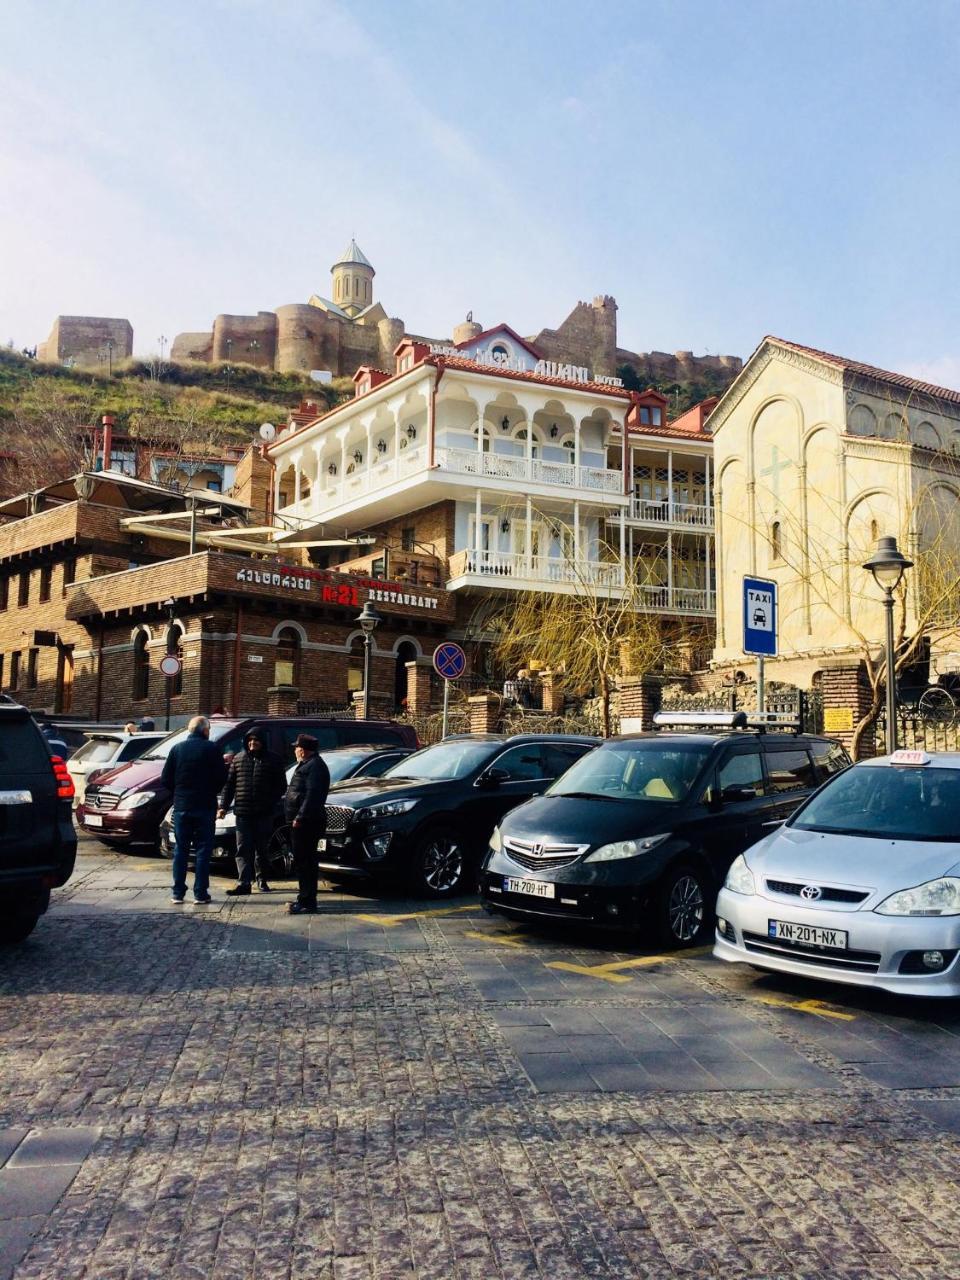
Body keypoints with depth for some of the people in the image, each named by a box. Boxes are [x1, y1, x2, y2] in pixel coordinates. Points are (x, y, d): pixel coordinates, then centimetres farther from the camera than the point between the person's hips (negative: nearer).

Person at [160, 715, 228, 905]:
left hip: (181, 806, 3)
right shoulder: (212, 749, -6)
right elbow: (222, 777, -7)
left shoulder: (177, 749, 3)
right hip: (205, 806, -3)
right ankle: (200, 893, 2)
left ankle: (177, 892, 10)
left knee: (181, 849, 10)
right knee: (203, 850, 3)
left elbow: (165, 779, 2)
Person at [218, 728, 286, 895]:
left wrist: (272, 803, -9)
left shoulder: (273, 760, 3)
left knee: (261, 849, 9)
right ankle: (244, 883, -5)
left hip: (264, 813, -1)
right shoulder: (238, 758, 9)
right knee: (243, 850, -3)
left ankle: (262, 880, 24)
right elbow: (229, 784, 10)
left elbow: (281, 786, 4)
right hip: (242, 812, 1)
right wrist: (223, 806, 2)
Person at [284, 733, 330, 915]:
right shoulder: (308, 765, 20)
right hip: (303, 822, 11)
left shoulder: (314, 767, -15)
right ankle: (304, 899, 24)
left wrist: (300, 817, -25)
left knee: (304, 861, -9)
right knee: (303, 861, 16)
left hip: (306, 823, -11)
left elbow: (312, 795, -24)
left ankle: (307, 903, -6)